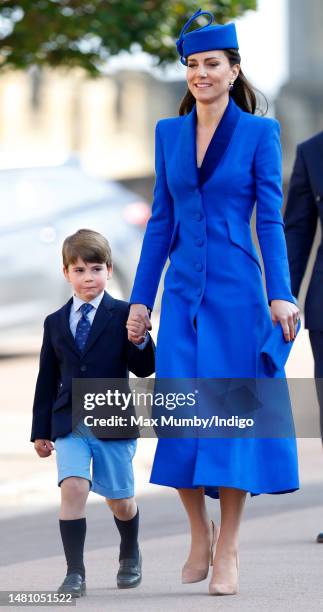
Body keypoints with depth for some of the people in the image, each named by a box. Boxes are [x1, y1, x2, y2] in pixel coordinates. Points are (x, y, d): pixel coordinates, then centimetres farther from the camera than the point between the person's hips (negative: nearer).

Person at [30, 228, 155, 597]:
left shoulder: (124, 315, -3)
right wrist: (40, 431, 12)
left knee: (119, 499, 11)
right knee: (73, 487, -17)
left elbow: (143, 370, -5)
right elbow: (47, 380, 12)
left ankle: (130, 556, 40)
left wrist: (139, 342, -25)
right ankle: (74, 573, -14)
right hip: (70, 424, 1)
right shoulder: (55, 322, 8)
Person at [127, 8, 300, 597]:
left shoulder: (259, 132, -1)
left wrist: (280, 294, -11)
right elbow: (161, 221, 12)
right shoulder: (169, 133, 10)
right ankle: (199, 534, 18)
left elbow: (270, 220, -3)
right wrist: (140, 298, 9)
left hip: (236, 292, -4)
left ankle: (227, 551, 6)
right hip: (183, 293, 4)